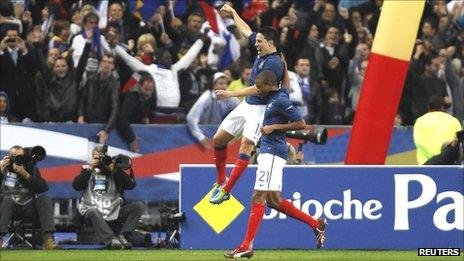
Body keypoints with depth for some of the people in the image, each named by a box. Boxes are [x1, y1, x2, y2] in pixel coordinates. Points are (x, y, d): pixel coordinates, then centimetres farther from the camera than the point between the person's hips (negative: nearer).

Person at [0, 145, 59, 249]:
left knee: (45, 199, -23)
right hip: (8, 207, -2)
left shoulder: (32, 169, 13)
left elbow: (44, 188, -4)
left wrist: (25, 174, -13)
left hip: (29, 208, 2)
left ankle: (48, 239, -36)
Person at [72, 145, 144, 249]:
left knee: (139, 206, -18)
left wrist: (114, 170, -3)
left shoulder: (115, 171, 17)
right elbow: (76, 186, 1)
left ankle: (122, 236, -29)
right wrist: (89, 169, -3)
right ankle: (112, 240, -51)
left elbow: (131, 185, 3)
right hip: (92, 210, -2)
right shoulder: (87, 170, 17)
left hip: (114, 212, 2)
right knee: (93, 212, -38)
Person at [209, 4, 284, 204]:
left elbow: (259, 88, -24)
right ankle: (221, 180, 25)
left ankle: (226, 190, -25)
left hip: (259, 108, -10)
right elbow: (246, 31, 24)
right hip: (246, 105, 10)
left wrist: (232, 94, -22)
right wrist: (233, 12, 32)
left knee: (246, 145, -21)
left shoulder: (274, 63, -20)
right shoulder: (262, 52, 7)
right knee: (218, 139, 10)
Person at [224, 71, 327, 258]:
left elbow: (301, 124, -16)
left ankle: (247, 246, -15)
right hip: (267, 151, 11)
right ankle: (315, 224, 18)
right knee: (273, 201, 13)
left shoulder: (280, 101, -14)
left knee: (258, 198, -13)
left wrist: (274, 127, -17)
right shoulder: (273, 98, 14)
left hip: (273, 153, -11)